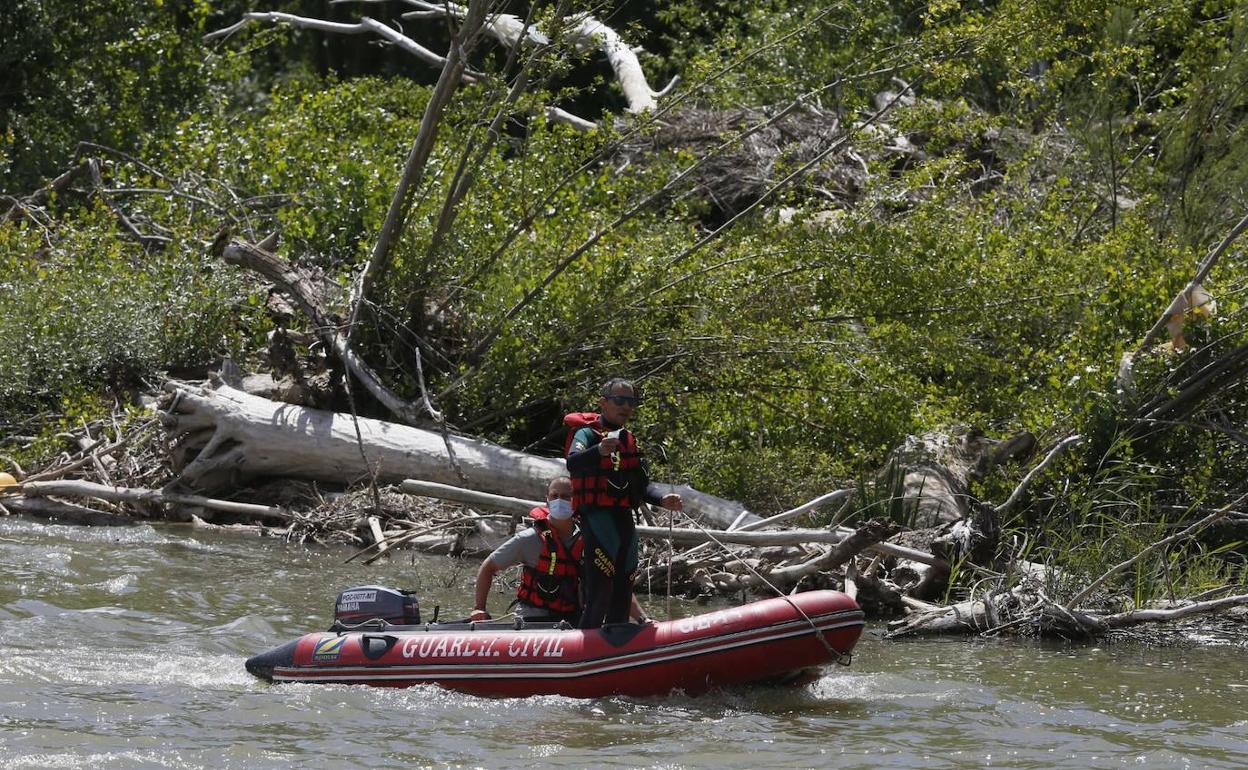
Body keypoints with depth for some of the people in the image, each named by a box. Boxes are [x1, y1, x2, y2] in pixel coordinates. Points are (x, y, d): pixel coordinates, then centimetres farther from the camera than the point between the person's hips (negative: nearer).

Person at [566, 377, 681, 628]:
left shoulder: (629, 440, 21)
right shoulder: (588, 434, -4)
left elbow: (639, 486, 24)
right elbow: (573, 463, -26)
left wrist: (661, 500, 4)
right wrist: (599, 451, -45)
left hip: (624, 520, 8)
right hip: (598, 517, -8)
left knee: (622, 598, 11)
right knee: (599, 596, -17)